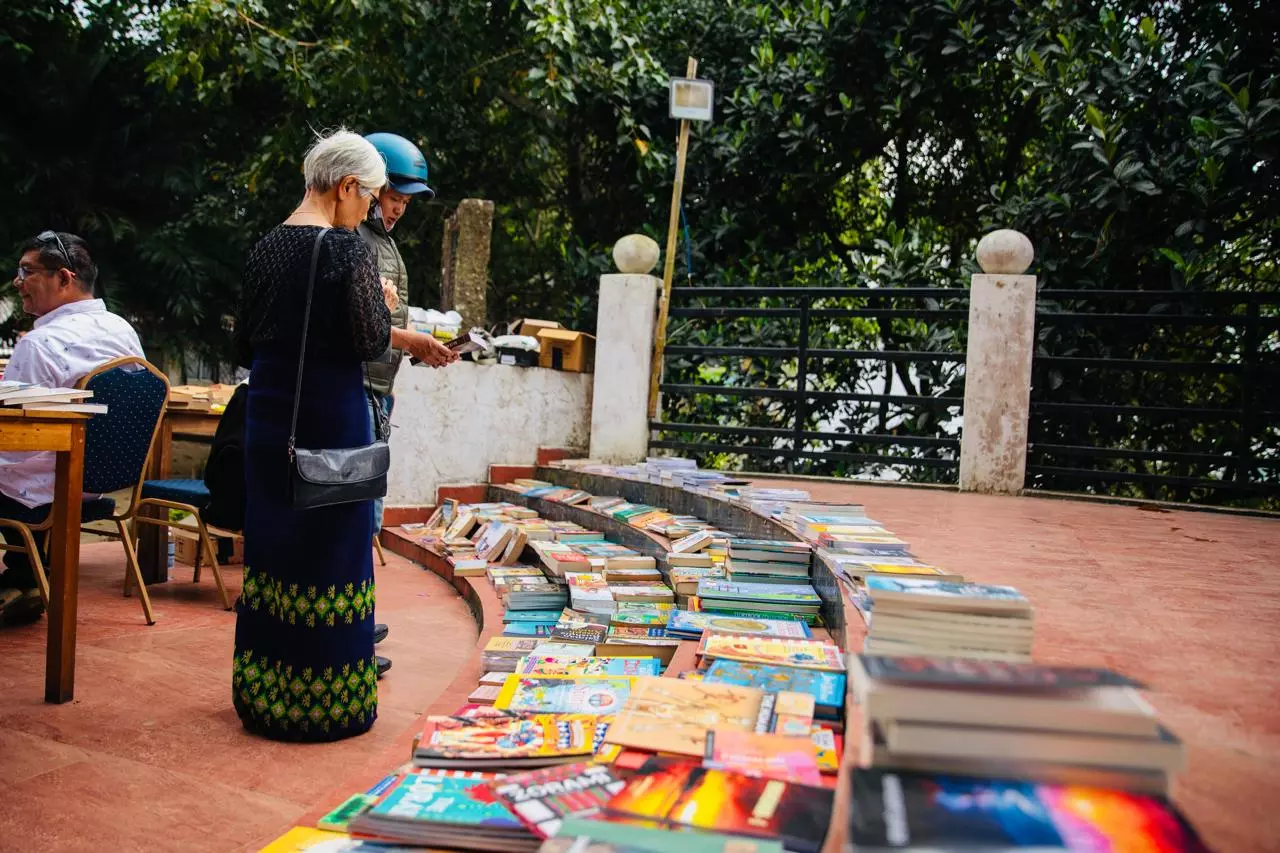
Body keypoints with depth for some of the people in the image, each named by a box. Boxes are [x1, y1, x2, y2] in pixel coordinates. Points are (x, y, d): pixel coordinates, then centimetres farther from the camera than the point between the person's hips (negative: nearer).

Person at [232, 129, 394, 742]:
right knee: (332, 549, 3)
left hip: (268, 414, 7)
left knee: (270, 547, 15)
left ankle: (262, 693, 27)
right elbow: (371, 341, -15)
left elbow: (245, 344, 11)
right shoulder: (348, 248, -12)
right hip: (331, 415, -7)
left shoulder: (265, 248, 8)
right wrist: (382, 305, 4)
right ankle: (325, 699, 13)